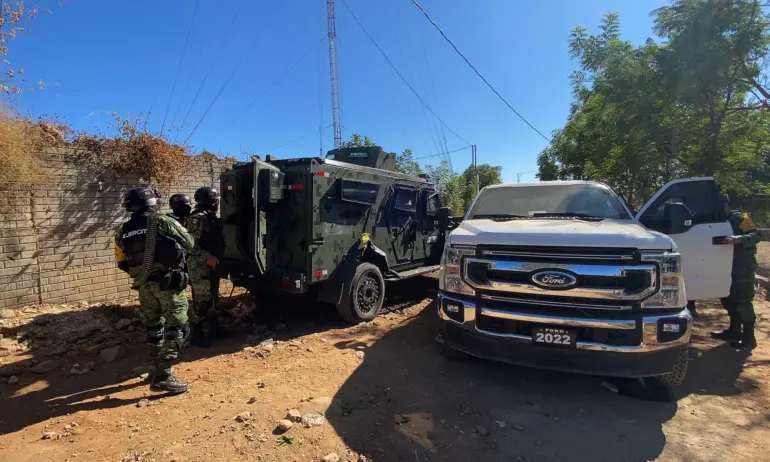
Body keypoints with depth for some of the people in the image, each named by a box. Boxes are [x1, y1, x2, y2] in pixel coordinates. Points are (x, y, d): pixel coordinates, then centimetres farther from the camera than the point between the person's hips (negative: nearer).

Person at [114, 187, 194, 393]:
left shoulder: (122, 232, 9)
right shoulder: (162, 222, -8)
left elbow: (122, 263, 13)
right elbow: (189, 244, -1)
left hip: (144, 286, 7)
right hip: (167, 282, -6)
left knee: (153, 328, 19)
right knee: (176, 326, -3)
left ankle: (157, 369, 29)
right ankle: (163, 376, -7)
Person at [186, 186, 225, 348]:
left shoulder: (212, 217, 14)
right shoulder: (197, 218, -17)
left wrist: (215, 257, 19)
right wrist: (207, 257, -28)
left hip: (212, 265, 10)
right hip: (200, 266, -10)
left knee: (211, 299, 18)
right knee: (201, 302, -2)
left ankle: (212, 328, 30)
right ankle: (198, 335, 8)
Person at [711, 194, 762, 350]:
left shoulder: (738, 218, -11)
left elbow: (756, 235, -22)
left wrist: (739, 239, -39)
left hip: (743, 267, -8)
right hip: (730, 266, 8)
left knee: (743, 302, -6)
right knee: (728, 299, 14)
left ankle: (748, 338, 2)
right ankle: (734, 331, 27)